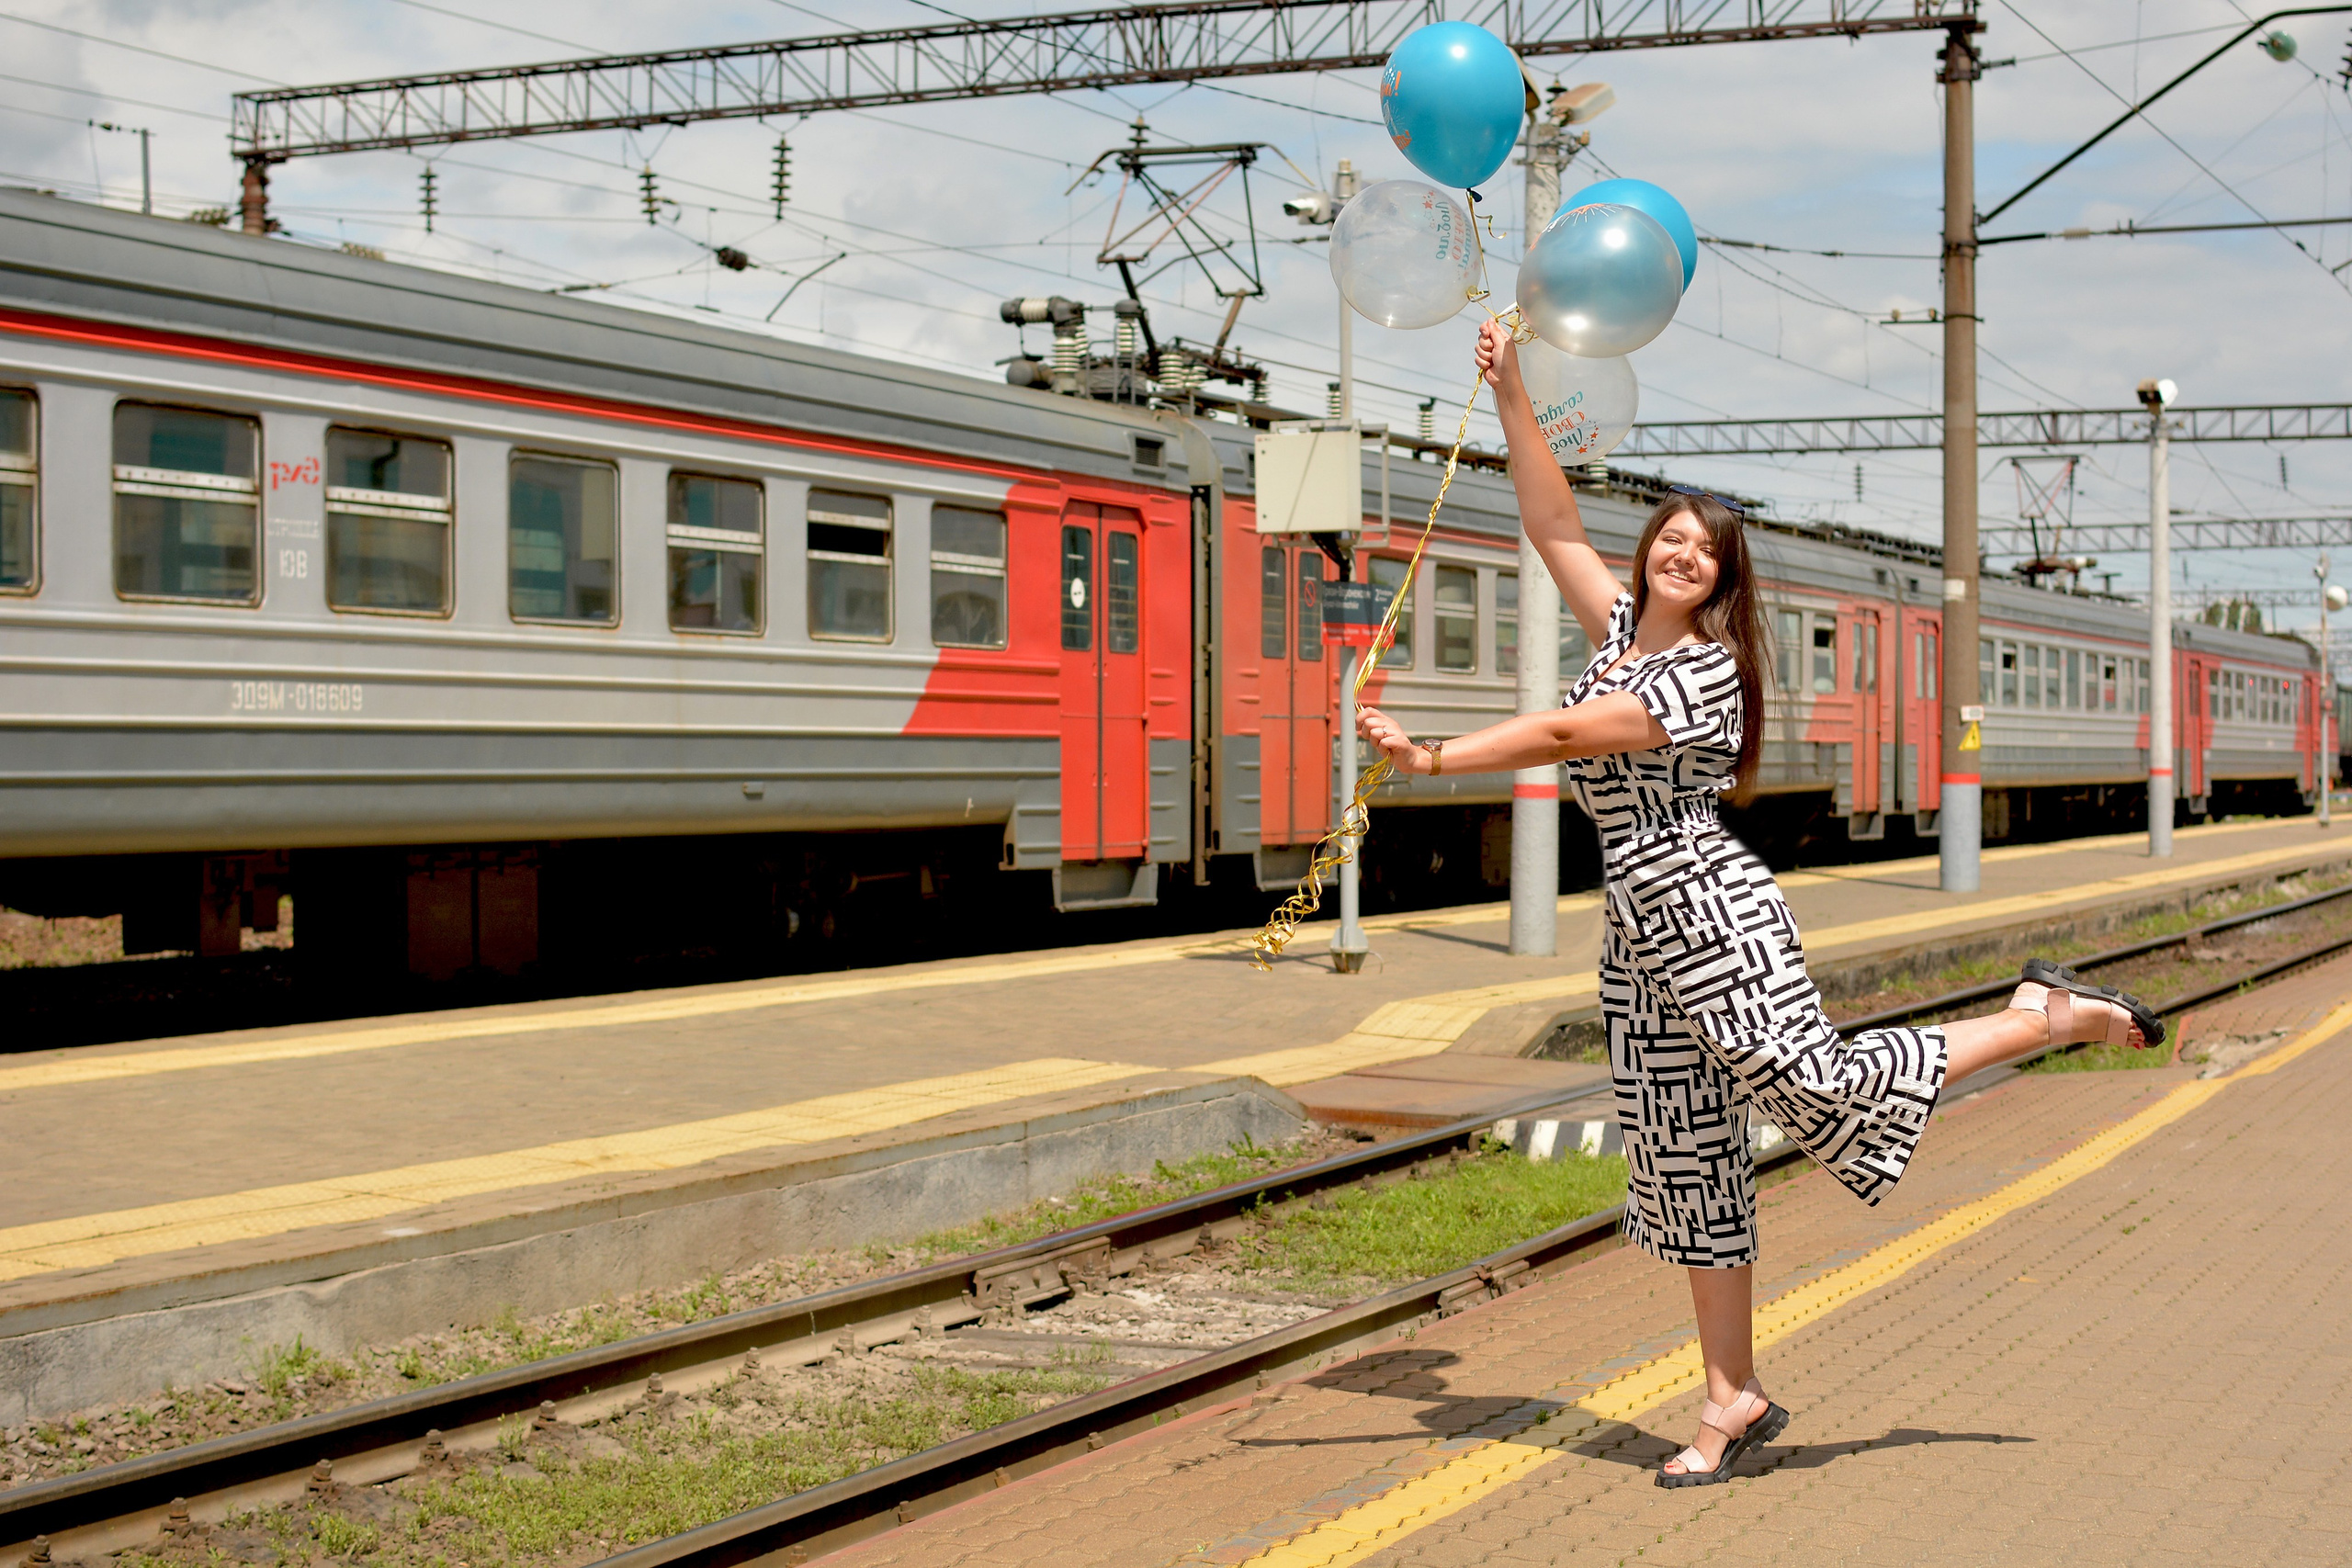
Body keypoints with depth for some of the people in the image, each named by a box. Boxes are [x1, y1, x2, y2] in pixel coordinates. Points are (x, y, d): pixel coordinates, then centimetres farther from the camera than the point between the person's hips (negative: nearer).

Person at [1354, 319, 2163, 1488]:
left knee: (1824, 1092, -16)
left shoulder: (1706, 672, -11)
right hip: (1638, 931, 8)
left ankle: (2049, 1014, 4)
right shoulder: (1620, 628, 12)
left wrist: (1431, 758, -21)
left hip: (1709, 912, -7)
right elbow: (1554, 528, 14)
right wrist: (1511, 398, 8)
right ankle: (1734, 1400, 12)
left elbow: (1568, 737, -20)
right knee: (1683, 1153, 6)